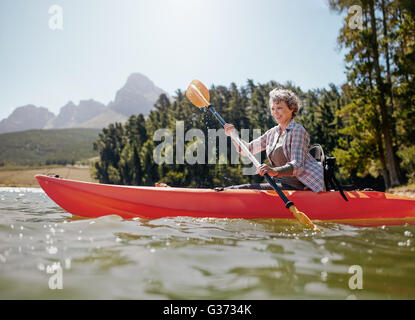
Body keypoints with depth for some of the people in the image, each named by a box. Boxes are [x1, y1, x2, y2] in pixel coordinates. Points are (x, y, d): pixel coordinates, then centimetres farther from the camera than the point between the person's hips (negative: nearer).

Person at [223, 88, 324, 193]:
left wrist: (274, 171, -42)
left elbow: (297, 165, -24)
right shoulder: (272, 133, 12)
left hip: (296, 186, -6)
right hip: (280, 184, 7)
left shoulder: (298, 130, -11)